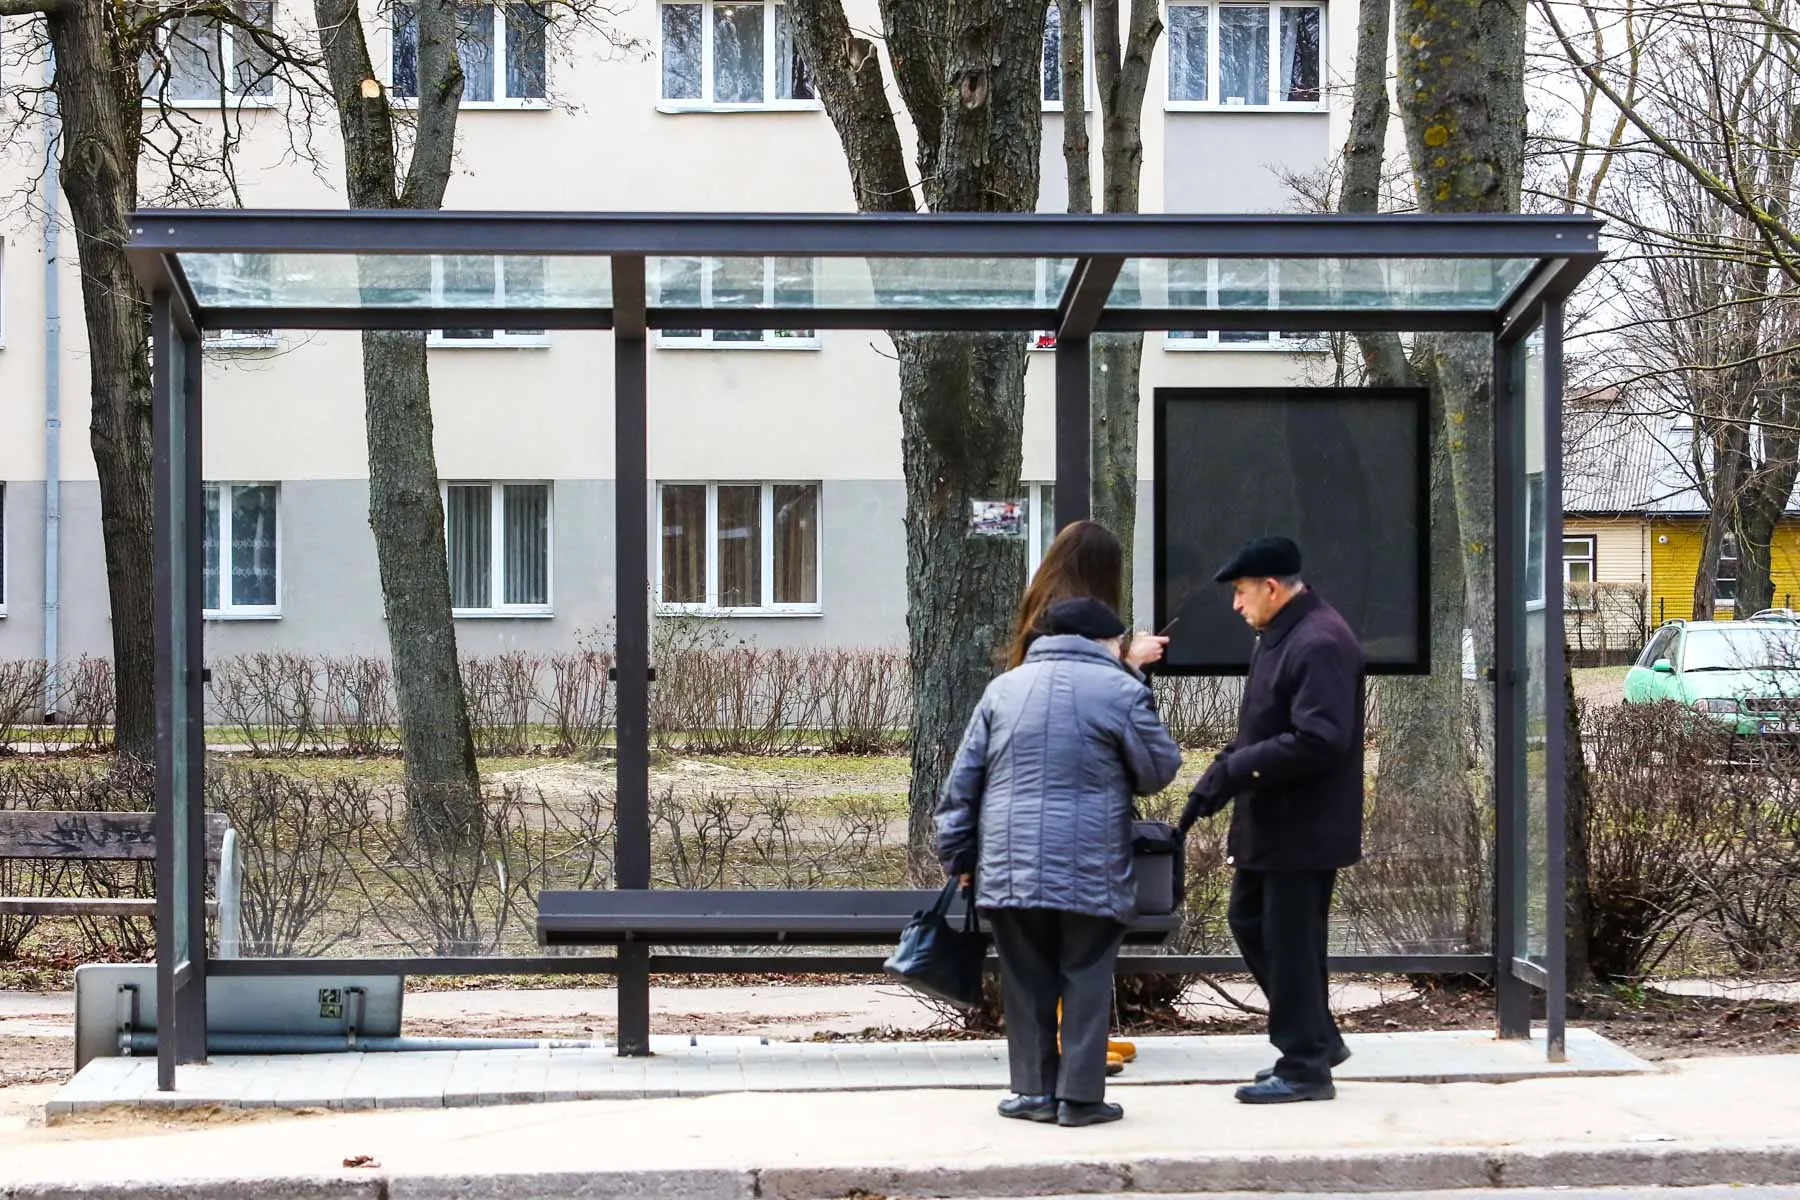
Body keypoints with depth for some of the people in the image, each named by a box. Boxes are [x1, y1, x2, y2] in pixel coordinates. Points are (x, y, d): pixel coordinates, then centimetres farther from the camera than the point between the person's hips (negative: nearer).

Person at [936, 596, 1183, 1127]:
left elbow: (963, 780, 10)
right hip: (1091, 871, -3)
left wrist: (958, 854, 16)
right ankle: (1080, 1095, 5)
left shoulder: (1003, 688, 11)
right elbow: (1159, 770, 4)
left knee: (1026, 981, 10)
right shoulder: (1121, 690, -2)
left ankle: (1035, 1090, 14)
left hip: (1009, 865, 3)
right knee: (1087, 978, 5)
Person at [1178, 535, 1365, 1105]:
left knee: (1290, 942, -2)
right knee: (1248, 920, 18)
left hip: (1304, 828, -11)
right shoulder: (1279, 636, 13)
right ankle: (1316, 1039, 28)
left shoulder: (1319, 643, -21)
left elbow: (1319, 741, -29)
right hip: (1270, 823, 11)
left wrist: (1236, 768, -23)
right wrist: (1215, 781, 11)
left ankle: (1306, 1066, 10)